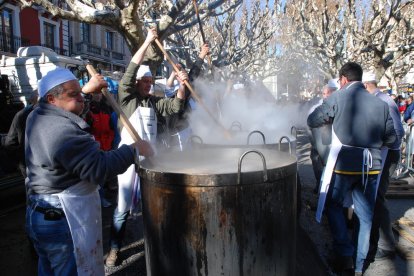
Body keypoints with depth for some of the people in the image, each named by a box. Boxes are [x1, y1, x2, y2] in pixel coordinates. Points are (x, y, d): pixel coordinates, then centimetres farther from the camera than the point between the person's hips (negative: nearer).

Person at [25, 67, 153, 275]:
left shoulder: (36, 116, 3)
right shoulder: (65, 133, -27)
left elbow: (57, 108, 26)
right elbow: (99, 168, -29)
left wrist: (87, 89, 23)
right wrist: (134, 149, -20)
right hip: (63, 220, -10)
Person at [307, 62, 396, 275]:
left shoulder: (338, 98, -7)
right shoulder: (380, 104, 4)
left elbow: (312, 121, -1)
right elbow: (391, 139, 9)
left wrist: (325, 103, 16)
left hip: (344, 165, -4)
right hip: (370, 167, 4)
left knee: (334, 205, 19)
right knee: (365, 216, 17)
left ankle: (345, 256, 14)